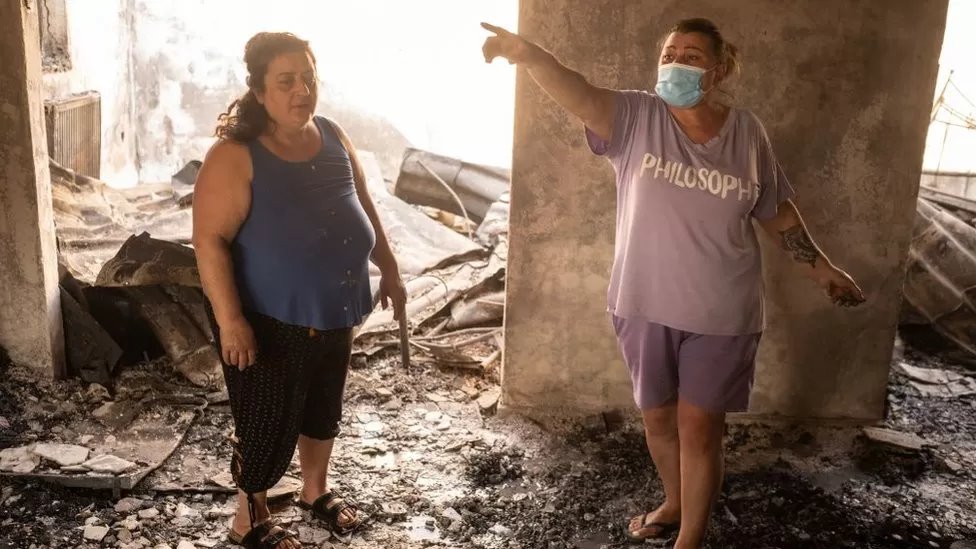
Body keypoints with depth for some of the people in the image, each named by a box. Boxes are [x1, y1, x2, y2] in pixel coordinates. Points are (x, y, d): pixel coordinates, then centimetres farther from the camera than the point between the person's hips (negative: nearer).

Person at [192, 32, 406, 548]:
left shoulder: (333, 138, 0)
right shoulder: (235, 156, -19)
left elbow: (363, 208, 11)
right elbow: (210, 240, -21)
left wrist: (389, 270, 13)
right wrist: (230, 320, -25)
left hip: (332, 313, 7)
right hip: (268, 320, -6)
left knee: (324, 405, 21)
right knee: (268, 422, 6)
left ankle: (316, 489, 46)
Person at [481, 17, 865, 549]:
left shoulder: (748, 132, -2)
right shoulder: (637, 117, -6)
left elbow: (777, 211, 9)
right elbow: (578, 94, -24)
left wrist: (821, 268, 12)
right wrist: (526, 52, -41)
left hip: (720, 314, -1)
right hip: (645, 306, 1)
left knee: (699, 428, 5)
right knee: (657, 418, 17)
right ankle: (673, 504, 45)